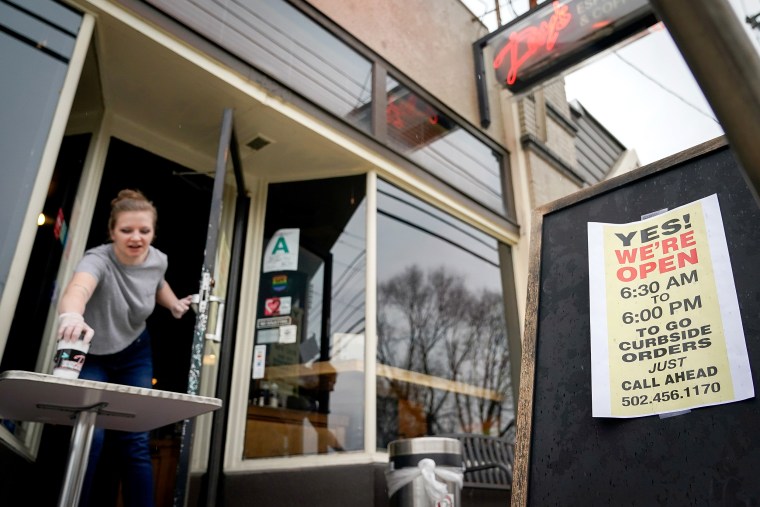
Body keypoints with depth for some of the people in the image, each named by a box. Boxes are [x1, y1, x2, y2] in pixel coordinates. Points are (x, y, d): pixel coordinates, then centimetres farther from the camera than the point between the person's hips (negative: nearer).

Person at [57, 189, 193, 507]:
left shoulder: (158, 259, -14)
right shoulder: (99, 260, -31)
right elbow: (77, 288, -56)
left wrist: (174, 305, -5)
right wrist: (71, 316, -77)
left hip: (135, 355, 3)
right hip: (91, 356, -3)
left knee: (136, 440, 1)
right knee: (89, 437, -11)